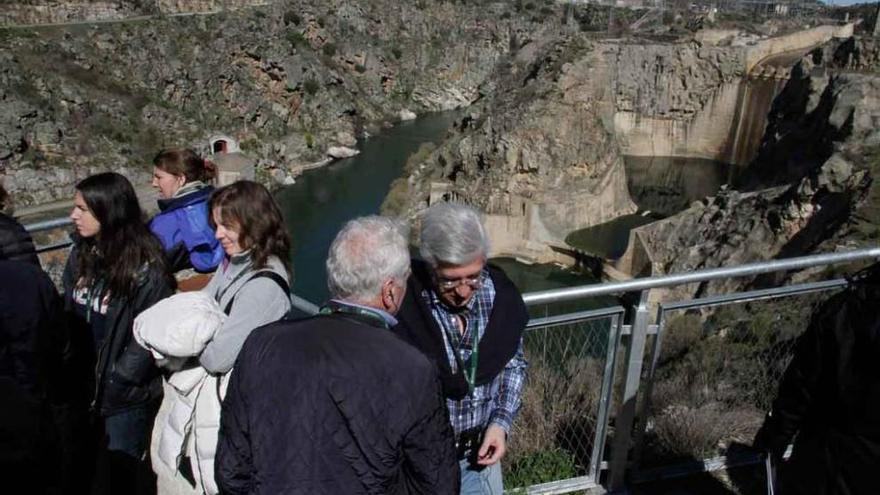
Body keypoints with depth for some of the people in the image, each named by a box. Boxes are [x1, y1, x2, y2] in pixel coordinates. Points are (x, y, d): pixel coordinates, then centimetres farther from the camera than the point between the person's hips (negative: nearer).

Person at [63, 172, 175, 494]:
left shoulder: (145, 267, -18)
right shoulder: (81, 254, 1)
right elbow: (68, 315, 8)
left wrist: (115, 381, -14)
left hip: (126, 395, -6)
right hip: (84, 386, 6)